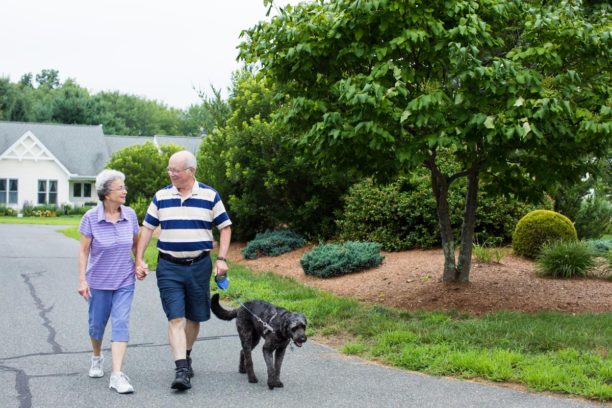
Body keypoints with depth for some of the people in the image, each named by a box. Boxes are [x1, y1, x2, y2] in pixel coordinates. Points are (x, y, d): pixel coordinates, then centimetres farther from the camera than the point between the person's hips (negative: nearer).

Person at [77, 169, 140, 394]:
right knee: (97, 324, 13)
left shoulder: (129, 215, -5)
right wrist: (82, 280, -10)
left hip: (124, 282, 1)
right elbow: (83, 251, -7)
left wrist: (139, 263, 1)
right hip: (99, 281, -1)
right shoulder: (91, 218, -12)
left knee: (121, 324, -9)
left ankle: (117, 375, -12)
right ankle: (97, 358, 42)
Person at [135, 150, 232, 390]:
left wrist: (221, 259, -6)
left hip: (199, 265, 0)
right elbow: (147, 228, 7)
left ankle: (186, 356, 34)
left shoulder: (210, 196, -1)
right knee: (176, 318, -10)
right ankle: (181, 370, -13)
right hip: (169, 267, 0)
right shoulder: (161, 196, 3)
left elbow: (225, 227, 4)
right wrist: (139, 260, 0)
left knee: (194, 317, 11)